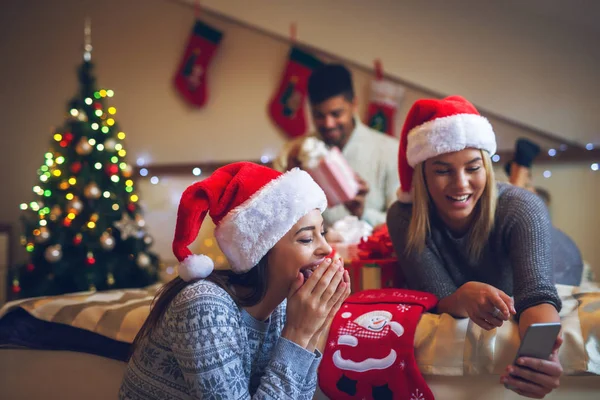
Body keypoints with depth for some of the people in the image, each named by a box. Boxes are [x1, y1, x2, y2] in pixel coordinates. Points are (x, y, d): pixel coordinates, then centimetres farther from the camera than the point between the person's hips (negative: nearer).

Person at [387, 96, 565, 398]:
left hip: (514, 337, -1)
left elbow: (537, 294, -38)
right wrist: (465, 295, -48)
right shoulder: (404, 218, -21)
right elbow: (436, 300, -23)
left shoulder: (522, 210, -25)